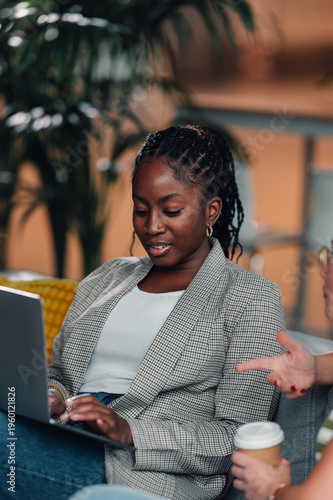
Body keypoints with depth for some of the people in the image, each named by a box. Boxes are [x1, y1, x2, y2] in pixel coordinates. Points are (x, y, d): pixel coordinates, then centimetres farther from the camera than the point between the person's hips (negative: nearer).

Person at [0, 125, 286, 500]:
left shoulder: (251, 298, 7)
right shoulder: (106, 278, 26)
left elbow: (241, 439, -2)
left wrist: (130, 431, -16)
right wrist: (50, 398, 1)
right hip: (62, 447, 6)